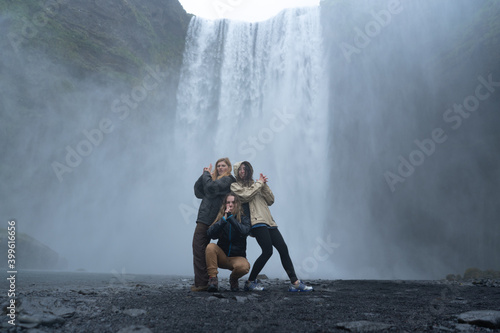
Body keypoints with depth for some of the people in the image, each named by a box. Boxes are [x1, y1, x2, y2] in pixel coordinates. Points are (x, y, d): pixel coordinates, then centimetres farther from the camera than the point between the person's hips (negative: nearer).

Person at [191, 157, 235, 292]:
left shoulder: (228, 179, -3)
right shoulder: (215, 179, 23)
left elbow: (211, 188, -19)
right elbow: (198, 192, 17)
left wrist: (206, 174, -1)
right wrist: (205, 175, 5)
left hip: (208, 219, -9)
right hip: (205, 219, 9)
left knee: (198, 248, -11)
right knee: (201, 248, 10)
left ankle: (201, 283, -8)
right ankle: (202, 282, 15)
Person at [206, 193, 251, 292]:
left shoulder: (244, 218, 0)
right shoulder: (220, 218, 3)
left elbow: (245, 231, -23)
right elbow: (210, 233, -14)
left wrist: (230, 217, -27)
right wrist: (224, 219, -22)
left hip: (237, 257, -1)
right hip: (221, 256, 1)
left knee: (244, 266, -33)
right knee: (211, 246, -27)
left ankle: (233, 279, 3)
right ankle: (213, 279, -18)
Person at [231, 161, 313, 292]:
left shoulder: (255, 185, 28)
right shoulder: (235, 186, 10)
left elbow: (270, 200, 19)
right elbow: (246, 196, -10)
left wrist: (264, 185, 7)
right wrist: (259, 183, 1)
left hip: (268, 221, 6)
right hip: (257, 222, -6)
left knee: (283, 249, -4)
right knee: (267, 251, -18)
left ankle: (295, 283, -2)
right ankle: (250, 282, -1)